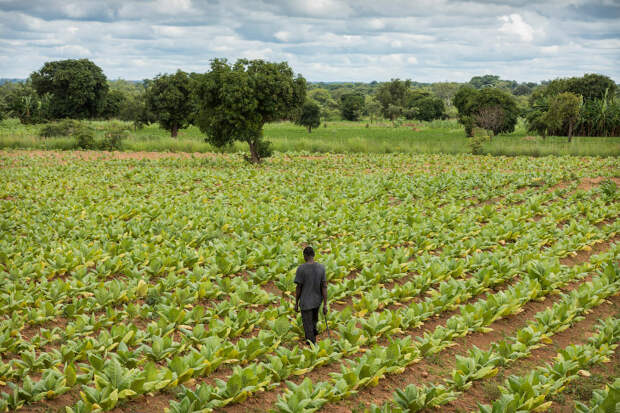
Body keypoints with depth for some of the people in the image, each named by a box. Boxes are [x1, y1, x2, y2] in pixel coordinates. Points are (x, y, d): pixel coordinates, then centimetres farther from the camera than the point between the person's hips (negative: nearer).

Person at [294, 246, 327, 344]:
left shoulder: (301, 268, -17)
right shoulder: (321, 268, -7)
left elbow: (298, 287, -12)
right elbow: (324, 287, -7)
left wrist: (296, 303, 0)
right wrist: (325, 305, -2)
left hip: (305, 302, -4)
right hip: (317, 301, 4)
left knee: (308, 327, 4)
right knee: (314, 321, 29)